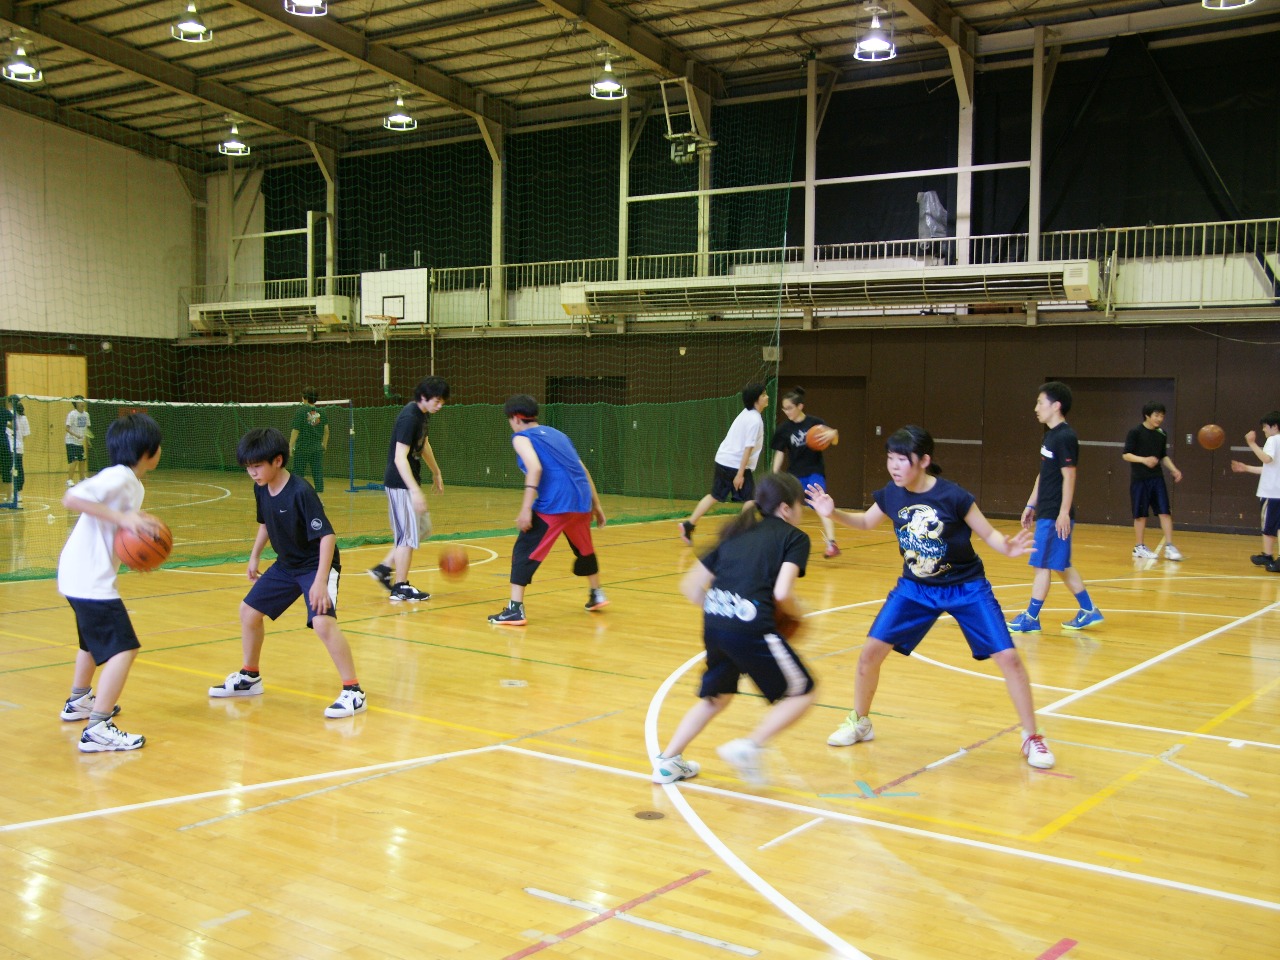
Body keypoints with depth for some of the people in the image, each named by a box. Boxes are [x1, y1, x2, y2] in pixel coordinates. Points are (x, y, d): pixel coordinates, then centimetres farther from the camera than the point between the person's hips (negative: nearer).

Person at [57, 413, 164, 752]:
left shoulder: (133, 484, 12)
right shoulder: (118, 477, -17)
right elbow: (71, 498, -29)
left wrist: (141, 527, -5)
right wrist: (121, 517, -33)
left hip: (81, 575, 11)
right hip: (90, 580, -11)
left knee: (95, 639, 31)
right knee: (123, 648, -14)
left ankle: (78, 702, 51)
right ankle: (97, 729, -18)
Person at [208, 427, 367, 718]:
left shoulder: (302, 493, -27)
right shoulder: (261, 490, -4)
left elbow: (327, 535, -29)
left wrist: (320, 581, -34)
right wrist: (254, 556, 19)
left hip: (317, 565, -9)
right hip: (286, 565, 9)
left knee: (322, 622, -27)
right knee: (249, 609, 15)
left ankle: (353, 692, -18)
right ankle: (249, 678, 36)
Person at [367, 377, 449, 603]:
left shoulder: (422, 414, 8)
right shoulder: (409, 418, -22)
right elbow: (400, 458, -28)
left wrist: (436, 472, 34)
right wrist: (415, 491, -34)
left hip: (409, 482, 10)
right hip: (401, 484, -10)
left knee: (423, 528, 16)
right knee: (408, 535, -3)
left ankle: (384, 569, 21)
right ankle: (400, 588, 6)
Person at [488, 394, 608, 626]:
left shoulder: (521, 437, 5)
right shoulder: (556, 433, 25)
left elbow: (535, 468, -14)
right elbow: (583, 470, 23)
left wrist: (526, 509, -19)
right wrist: (596, 504, 28)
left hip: (555, 504, -7)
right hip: (581, 502, 7)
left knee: (524, 551, 0)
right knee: (584, 548, 30)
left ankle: (515, 610, -7)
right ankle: (596, 595, 45)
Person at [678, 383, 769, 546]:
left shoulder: (747, 414, 14)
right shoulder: (755, 420, -15)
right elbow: (748, 448, -19)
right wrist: (740, 474, -20)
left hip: (723, 460, 9)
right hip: (736, 465, -9)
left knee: (714, 496, 14)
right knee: (749, 501, 0)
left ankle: (688, 525, 13)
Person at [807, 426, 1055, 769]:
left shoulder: (953, 496, -23)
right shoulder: (891, 495, -11)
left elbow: (988, 533, -12)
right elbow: (866, 522, 9)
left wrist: (1008, 547, -34)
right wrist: (834, 513, -9)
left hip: (966, 588, -3)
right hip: (916, 589, 4)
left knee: (1008, 657, -10)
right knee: (871, 651, -3)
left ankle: (1032, 738, 9)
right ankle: (859, 722, 21)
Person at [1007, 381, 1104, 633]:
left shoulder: (1065, 437, -15)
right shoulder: (1050, 435, 13)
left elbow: (1069, 477, -18)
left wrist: (1064, 513, -21)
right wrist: (1031, 505, 20)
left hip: (1055, 515, -10)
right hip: (1045, 512, 10)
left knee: (1042, 565, -3)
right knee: (1061, 565, 14)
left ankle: (1031, 618, 3)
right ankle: (1088, 611, 22)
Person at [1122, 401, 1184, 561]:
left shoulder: (1161, 434, 8)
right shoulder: (1135, 432, -8)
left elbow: (1164, 456, 17)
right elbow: (1126, 455, -10)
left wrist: (1174, 470, 2)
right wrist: (1144, 460, -25)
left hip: (1157, 478, 5)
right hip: (1139, 479, -4)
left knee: (1165, 511, -4)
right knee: (1141, 514, 2)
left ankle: (1169, 547, -2)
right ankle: (1140, 548, 14)